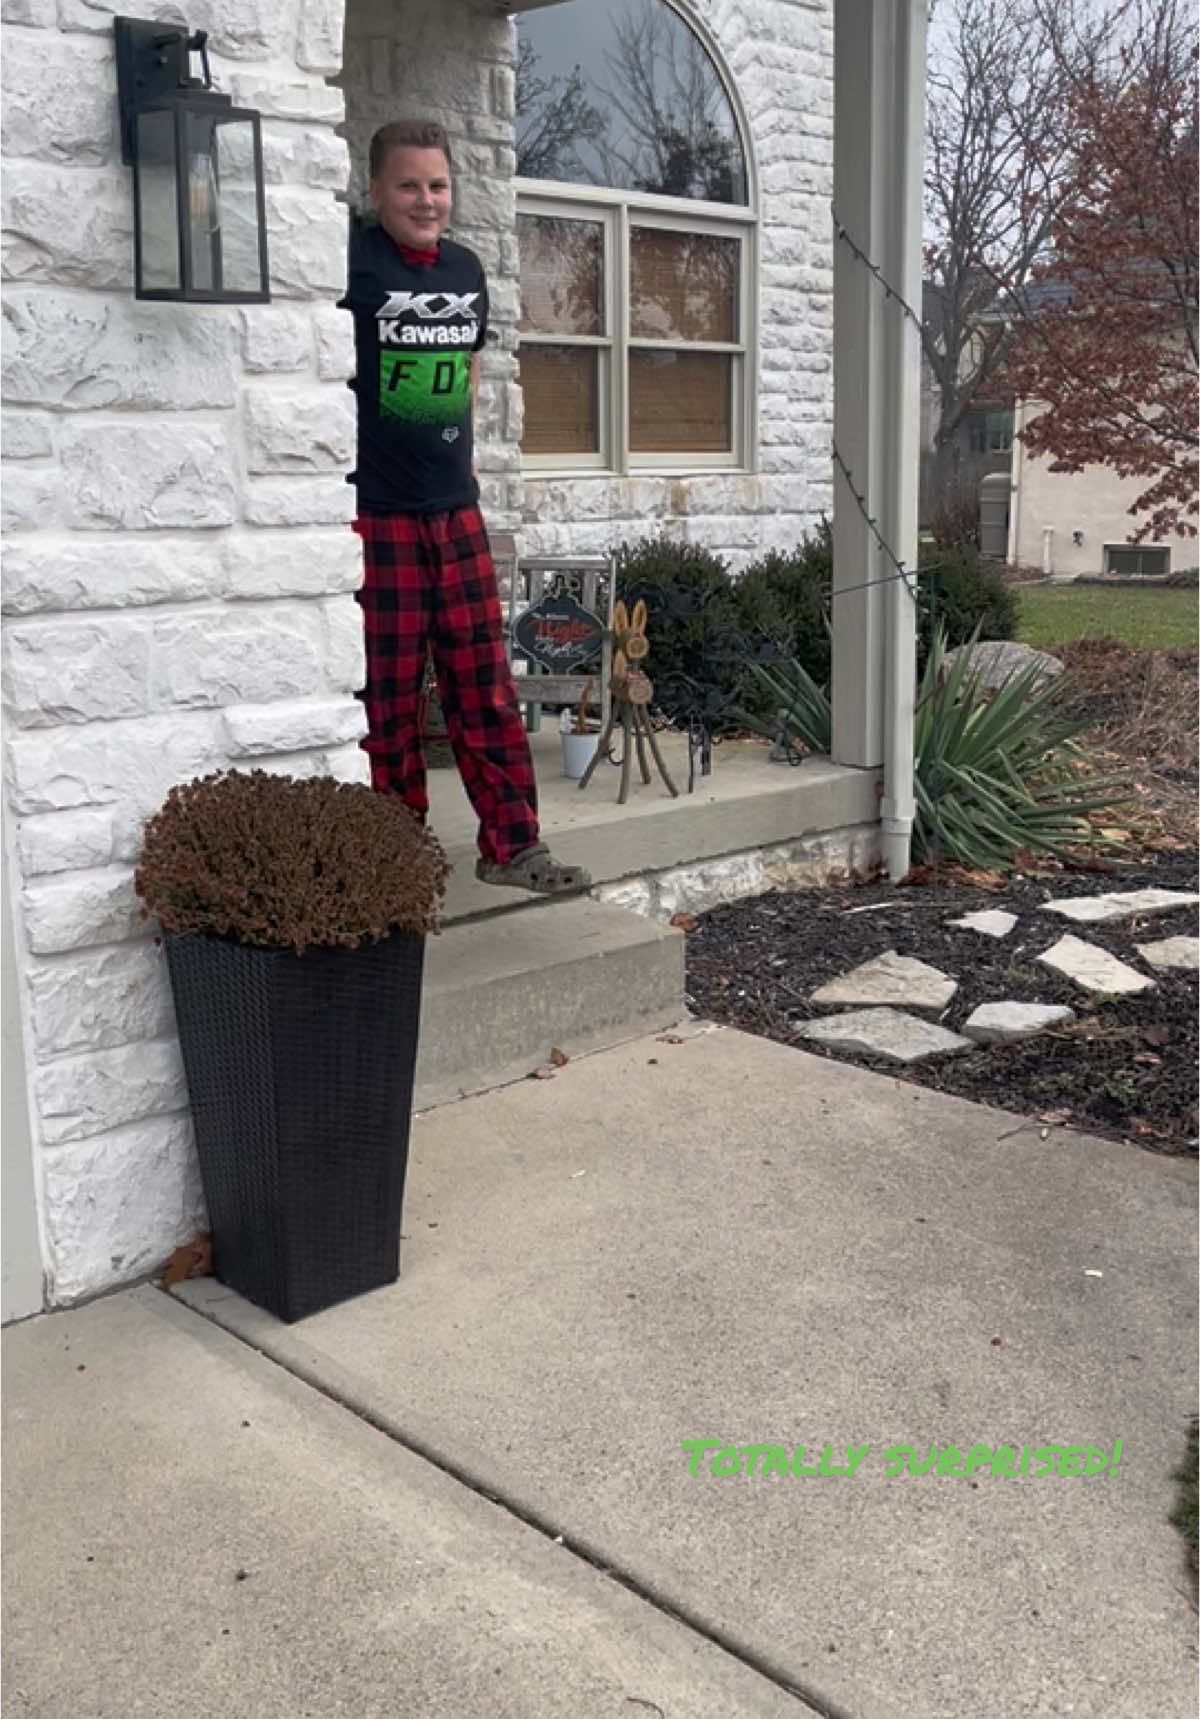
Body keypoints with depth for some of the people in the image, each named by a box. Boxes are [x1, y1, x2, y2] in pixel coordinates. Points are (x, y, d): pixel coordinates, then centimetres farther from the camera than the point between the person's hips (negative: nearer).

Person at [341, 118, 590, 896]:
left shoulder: (467, 267, 12)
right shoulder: (354, 264, -8)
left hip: (457, 509, 6)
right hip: (376, 511, -6)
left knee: (487, 685, 7)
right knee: (390, 695, 2)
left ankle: (513, 844, 15)